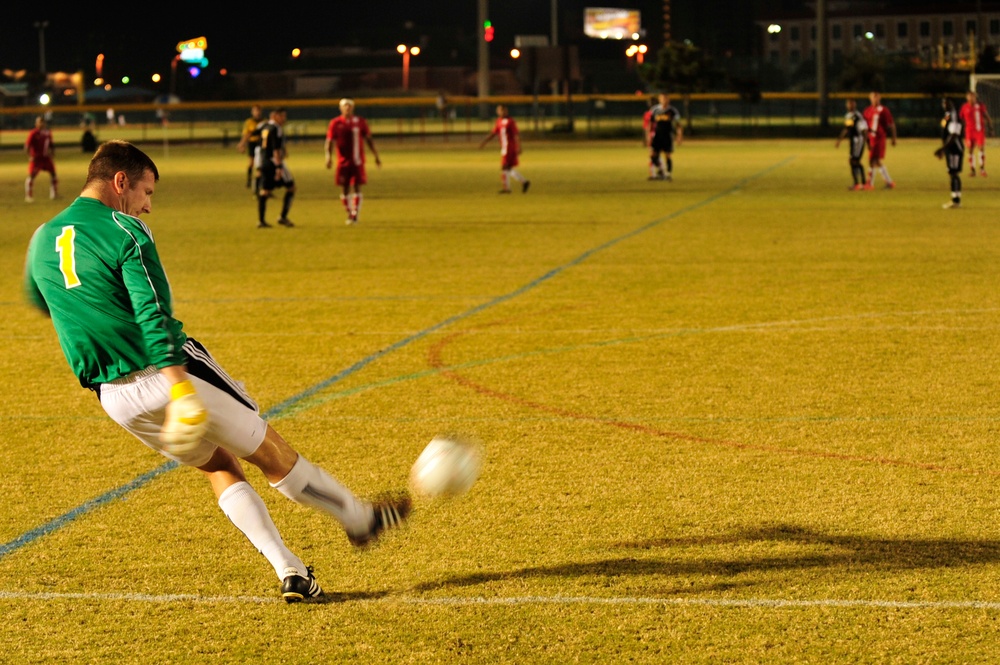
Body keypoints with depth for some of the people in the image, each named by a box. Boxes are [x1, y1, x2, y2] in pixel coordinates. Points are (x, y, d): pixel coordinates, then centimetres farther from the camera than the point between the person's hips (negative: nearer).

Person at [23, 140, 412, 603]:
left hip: (113, 398, 7)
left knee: (219, 465, 21)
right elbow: (153, 315, -22)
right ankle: (360, 519, 29)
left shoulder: (41, 240, 10)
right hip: (168, 374, -7)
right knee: (270, 452, 12)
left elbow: (38, 301, 31)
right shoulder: (123, 231, -12)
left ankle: (289, 572, 10)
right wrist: (180, 390, -28)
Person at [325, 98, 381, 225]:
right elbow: (329, 142, -2)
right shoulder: (335, 123, 0)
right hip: (343, 162, 0)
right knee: (344, 189, 3)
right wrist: (328, 155, -19)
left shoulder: (361, 122, 3)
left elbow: (368, 140, 11)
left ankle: (355, 214, -8)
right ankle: (349, 214, 19)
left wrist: (376, 156, 9)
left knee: (357, 187, -7)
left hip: (358, 162, 0)